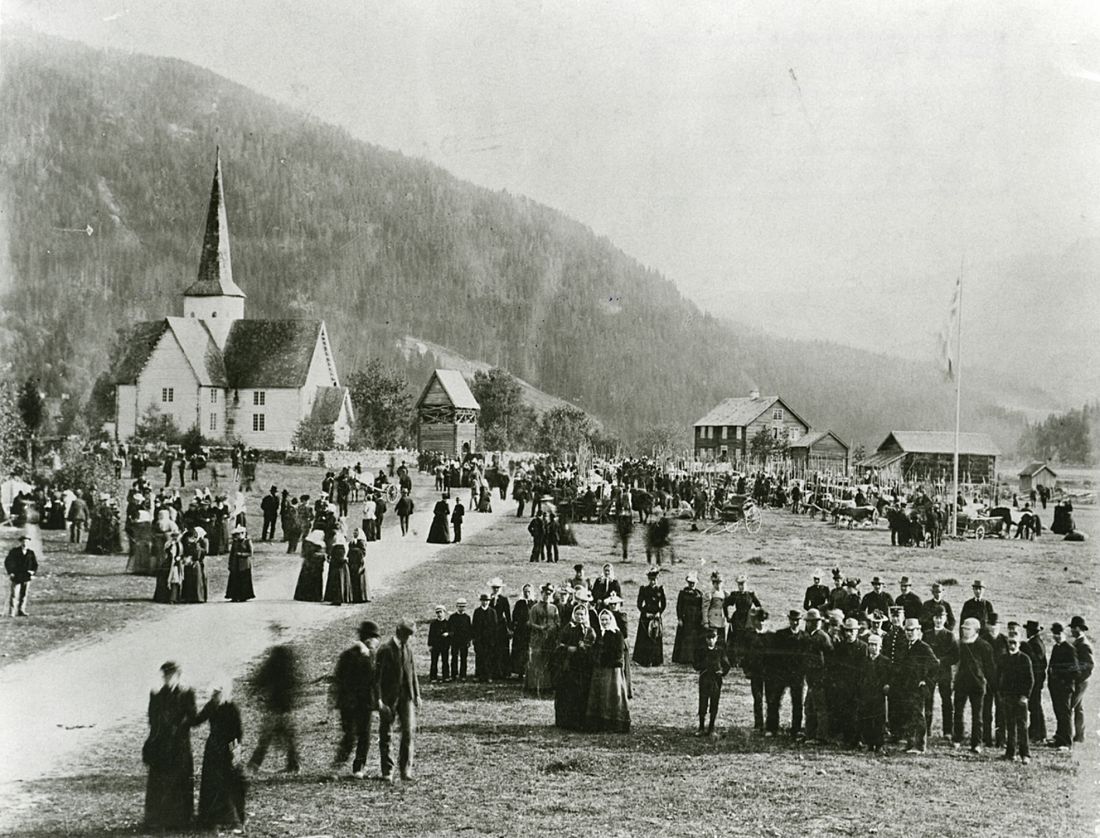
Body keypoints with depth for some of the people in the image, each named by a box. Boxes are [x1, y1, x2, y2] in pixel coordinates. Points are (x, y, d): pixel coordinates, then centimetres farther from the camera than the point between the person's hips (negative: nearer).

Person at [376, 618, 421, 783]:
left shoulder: (408, 649, 10)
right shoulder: (385, 651, -8)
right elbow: (378, 677, -10)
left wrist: (417, 695, 12)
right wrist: (379, 699, -15)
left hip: (406, 696, 4)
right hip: (389, 698, -4)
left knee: (409, 732, -7)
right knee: (385, 735, 5)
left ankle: (405, 769, -1)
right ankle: (387, 771, 15)